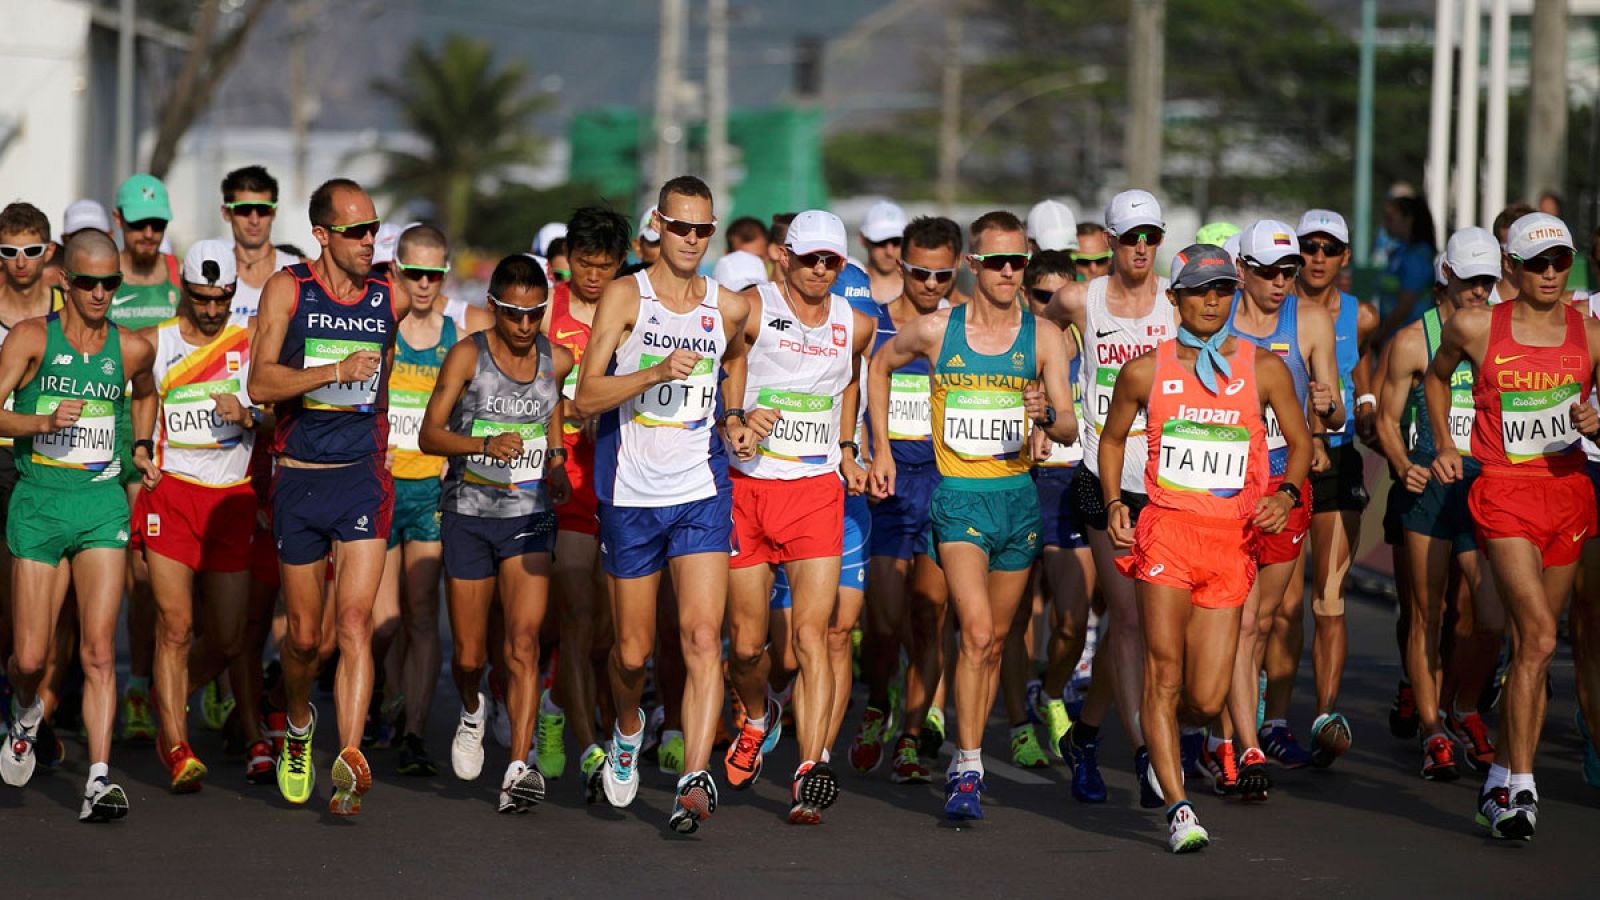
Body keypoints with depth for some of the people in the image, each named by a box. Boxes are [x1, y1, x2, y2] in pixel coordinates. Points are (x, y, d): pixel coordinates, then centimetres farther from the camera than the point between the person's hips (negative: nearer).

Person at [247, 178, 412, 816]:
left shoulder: (392, 300, 5)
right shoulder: (287, 290, -3)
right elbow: (261, 383, -13)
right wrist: (336, 370, -23)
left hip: (364, 476, 1)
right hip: (300, 480, 0)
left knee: (354, 621, -15)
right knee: (304, 635, 8)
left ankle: (351, 757, -24)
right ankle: (298, 727, 37)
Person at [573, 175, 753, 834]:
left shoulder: (728, 307, 6)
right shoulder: (625, 297, -3)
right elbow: (586, 397, -10)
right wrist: (657, 372, -23)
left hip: (702, 492, 1)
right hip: (631, 495, -1)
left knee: (703, 636, -14)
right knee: (633, 649, 9)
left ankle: (695, 779, -18)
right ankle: (628, 732, 40)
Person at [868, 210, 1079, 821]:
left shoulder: (1044, 336, 2)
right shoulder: (936, 330, -1)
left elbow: (1070, 432, -2)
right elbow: (880, 364, 19)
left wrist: (1046, 415, -26)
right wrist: (881, 447, 15)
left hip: (1019, 496, 3)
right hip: (959, 495, -3)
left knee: (994, 639, 12)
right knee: (977, 631, -19)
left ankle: (966, 762, 26)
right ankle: (968, 772, -17)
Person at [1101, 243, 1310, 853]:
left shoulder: (1264, 368, 5)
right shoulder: (1145, 371, 5)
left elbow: (1299, 442, 14)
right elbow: (1112, 437, 19)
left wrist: (1285, 494, -5)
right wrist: (1113, 504, 5)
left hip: (1232, 539, 1)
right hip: (1166, 529, -1)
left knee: (1206, 700, -1)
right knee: (1164, 675, -10)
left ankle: (1164, 747, 34)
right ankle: (1179, 809, -5)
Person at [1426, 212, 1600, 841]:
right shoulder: (1475, 328, 0)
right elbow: (1436, 376, 20)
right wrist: (1444, 446, 12)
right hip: (1504, 492, -3)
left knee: (1532, 644, 9)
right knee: (1538, 638, -18)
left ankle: (1500, 783, 20)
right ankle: (1522, 787, -15)